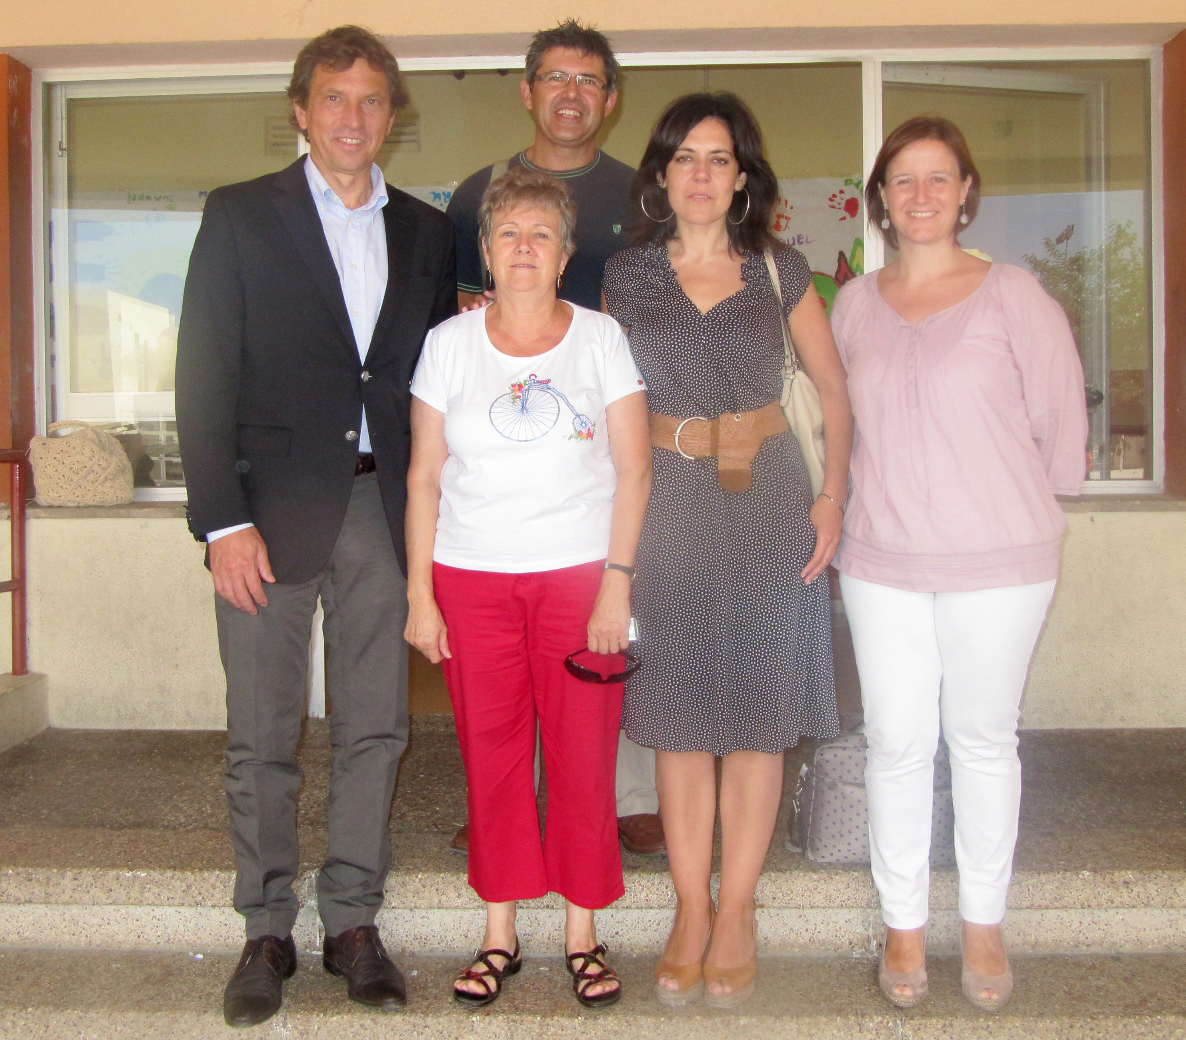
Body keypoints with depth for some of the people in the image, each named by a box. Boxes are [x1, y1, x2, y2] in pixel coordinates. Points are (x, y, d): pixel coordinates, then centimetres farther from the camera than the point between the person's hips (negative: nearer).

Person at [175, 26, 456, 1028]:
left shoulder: (425, 231, 12)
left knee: (375, 729, 8)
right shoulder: (240, 215, 3)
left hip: (384, 508, 3)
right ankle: (268, 933, 20)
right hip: (275, 511, -2)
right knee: (263, 737, 4)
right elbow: (205, 377, -2)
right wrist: (223, 521, -11)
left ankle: (354, 923, 22)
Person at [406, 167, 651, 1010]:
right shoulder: (450, 342, 6)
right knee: (491, 757, 6)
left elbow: (634, 471, 1)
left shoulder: (601, 337, 3)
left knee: (584, 758, 1)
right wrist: (419, 592, 0)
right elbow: (424, 479, 5)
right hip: (471, 578, 1)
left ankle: (583, 933, 18)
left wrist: (618, 580, -7)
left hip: (580, 575, -1)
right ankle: (500, 936, 20)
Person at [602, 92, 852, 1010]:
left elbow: (834, 390, 9)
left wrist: (833, 496, -2)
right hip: (668, 500, 0)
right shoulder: (627, 276, 5)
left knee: (756, 711, 4)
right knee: (680, 715, 5)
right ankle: (690, 912, 18)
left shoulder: (780, 270, 5)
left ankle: (736, 912, 17)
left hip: (768, 497, 0)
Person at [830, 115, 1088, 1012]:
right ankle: (904, 926, 24)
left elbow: (1061, 419, 0)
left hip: (999, 560, -2)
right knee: (897, 743, 7)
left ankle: (985, 926, 27)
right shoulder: (854, 304, 6)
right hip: (884, 563, 2)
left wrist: (1010, 500, 7)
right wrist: (881, 498, 12)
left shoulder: (1013, 295, -4)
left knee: (984, 740, 9)